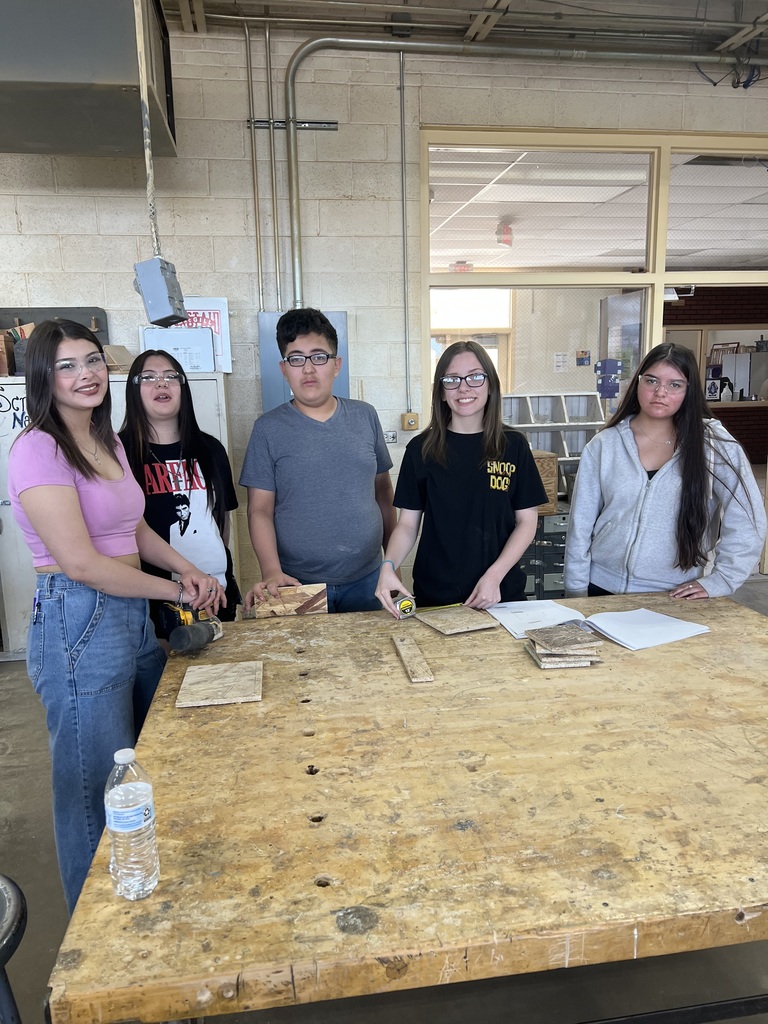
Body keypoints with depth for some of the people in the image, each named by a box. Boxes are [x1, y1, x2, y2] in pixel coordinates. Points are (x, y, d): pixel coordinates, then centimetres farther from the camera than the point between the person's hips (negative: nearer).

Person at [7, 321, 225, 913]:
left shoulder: (109, 442, 12)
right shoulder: (39, 449, -14)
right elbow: (81, 563, -20)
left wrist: (189, 570, 4)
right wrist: (177, 592, -11)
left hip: (134, 616, 8)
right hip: (79, 626, -8)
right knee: (98, 790, 6)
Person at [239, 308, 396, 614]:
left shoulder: (365, 416, 4)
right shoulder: (268, 429, -4)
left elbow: (383, 492, 9)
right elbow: (260, 510, -7)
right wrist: (272, 572, -20)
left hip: (366, 580, 3)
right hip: (298, 586, -2)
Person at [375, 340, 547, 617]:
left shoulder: (513, 445, -2)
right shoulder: (421, 449, -2)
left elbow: (527, 521, -1)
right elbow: (408, 523, -1)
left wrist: (495, 575, -14)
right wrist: (388, 566, -20)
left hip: (501, 592, 0)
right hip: (434, 595, 0)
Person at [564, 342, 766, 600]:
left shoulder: (714, 443, -6)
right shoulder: (604, 445, -3)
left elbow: (746, 520, -6)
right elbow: (581, 523, -1)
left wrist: (720, 579, -12)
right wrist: (576, 592, -1)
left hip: (676, 597, -1)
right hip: (604, 589, 1)